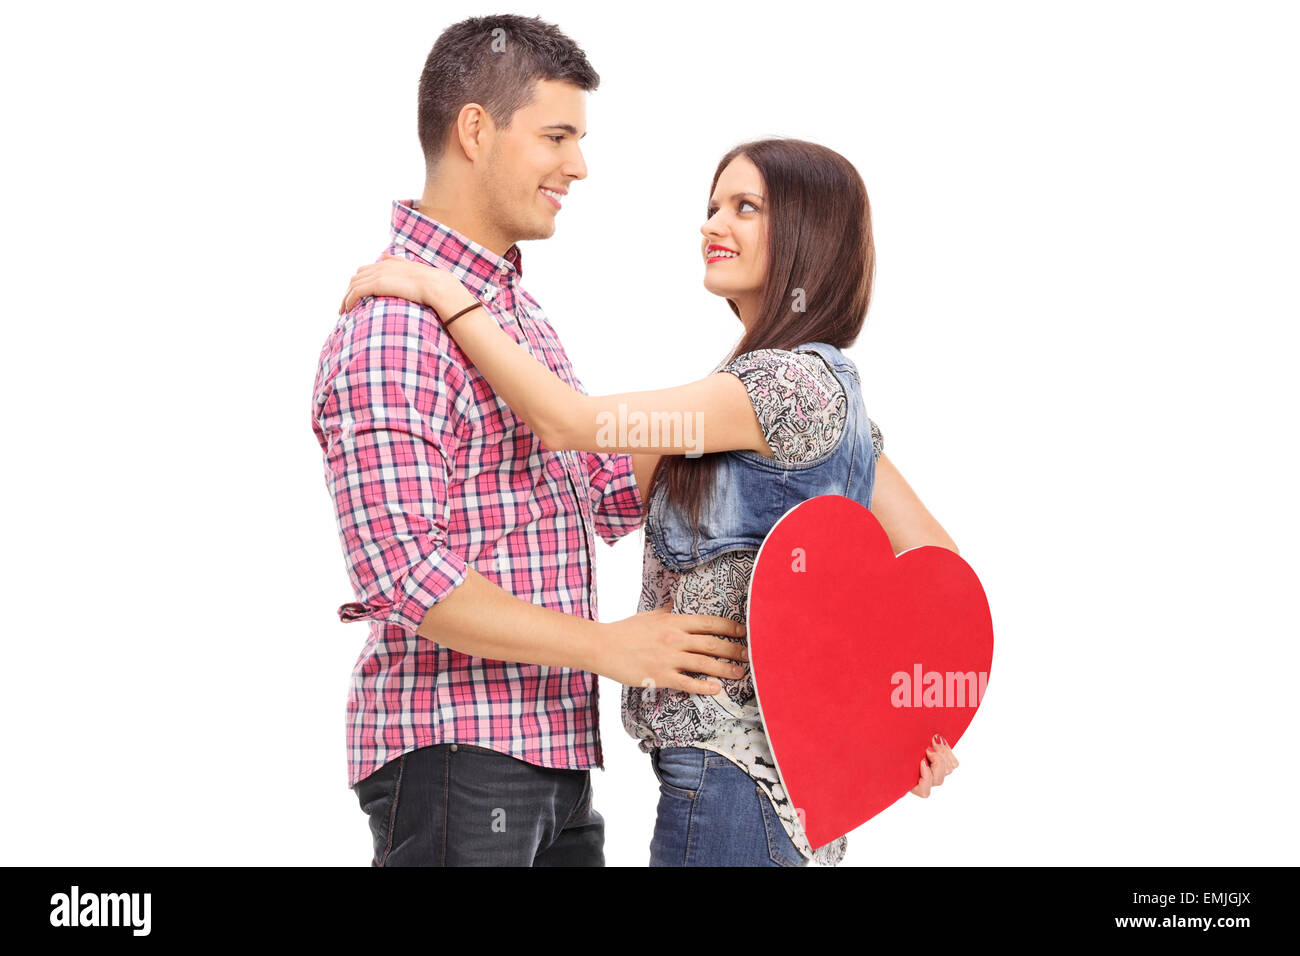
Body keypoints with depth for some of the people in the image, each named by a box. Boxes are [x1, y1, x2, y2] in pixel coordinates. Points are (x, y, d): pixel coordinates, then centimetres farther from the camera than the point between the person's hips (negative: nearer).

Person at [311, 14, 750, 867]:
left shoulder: (517, 308, 17)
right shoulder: (393, 329, -17)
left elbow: (608, 496, 17)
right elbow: (405, 577, -24)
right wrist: (607, 646, -21)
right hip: (453, 762, -9)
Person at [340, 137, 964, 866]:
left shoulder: (795, 382, -19)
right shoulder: (826, 387, 12)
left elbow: (568, 421, -21)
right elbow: (933, 553, 14)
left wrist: (445, 294, -13)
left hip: (736, 774, -10)